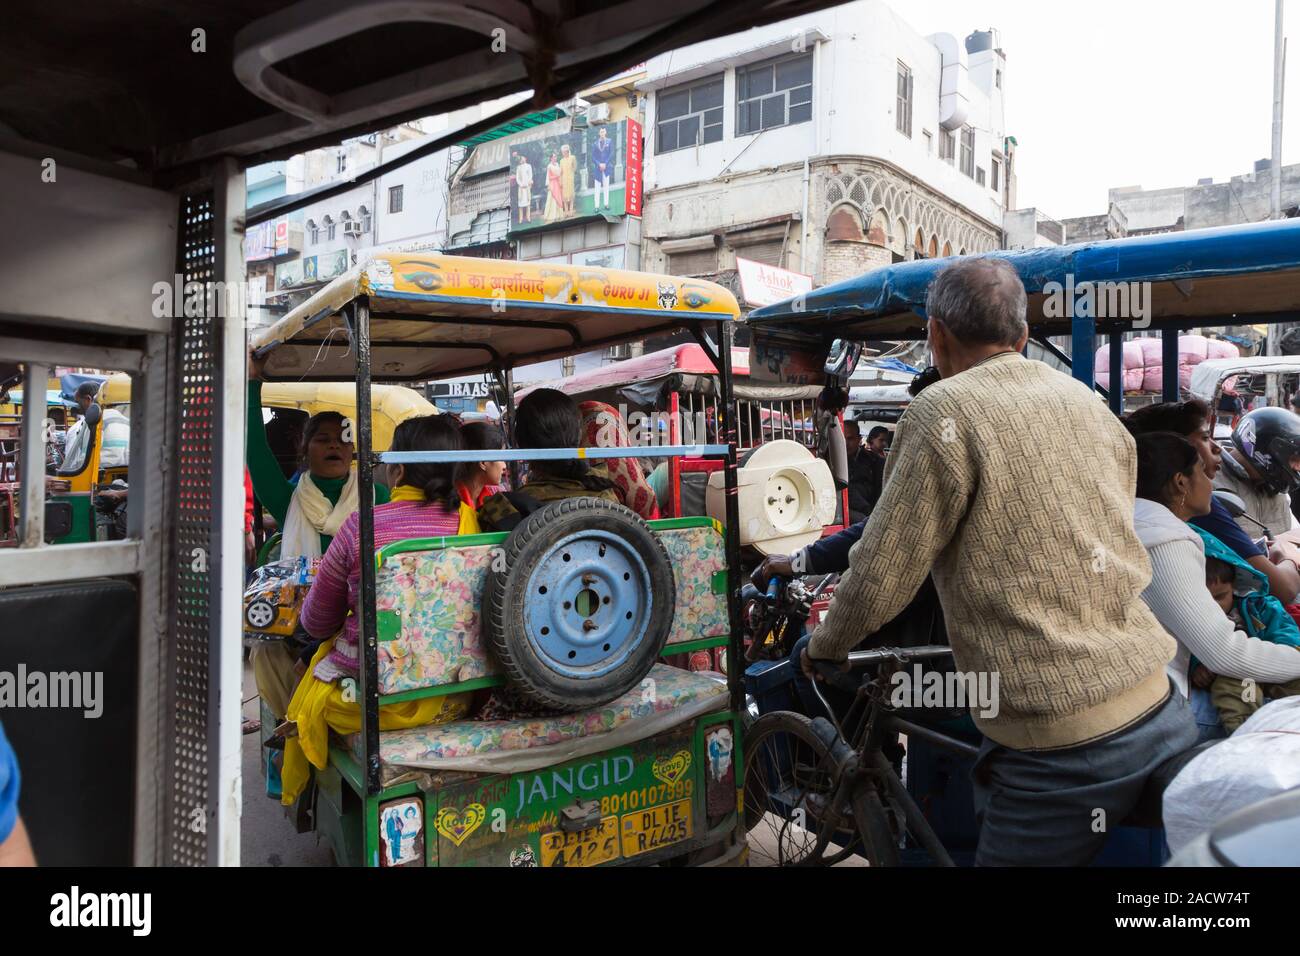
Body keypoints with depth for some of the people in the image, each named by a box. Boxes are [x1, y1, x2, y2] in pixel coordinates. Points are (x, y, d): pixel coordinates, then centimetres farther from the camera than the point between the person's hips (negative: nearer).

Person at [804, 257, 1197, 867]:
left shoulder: (945, 411, -12)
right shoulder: (1085, 400, 10)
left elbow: (880, 576, -11)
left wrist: (821, 649, 9)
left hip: (1064, 752, -7)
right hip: (1164, 717, 7)